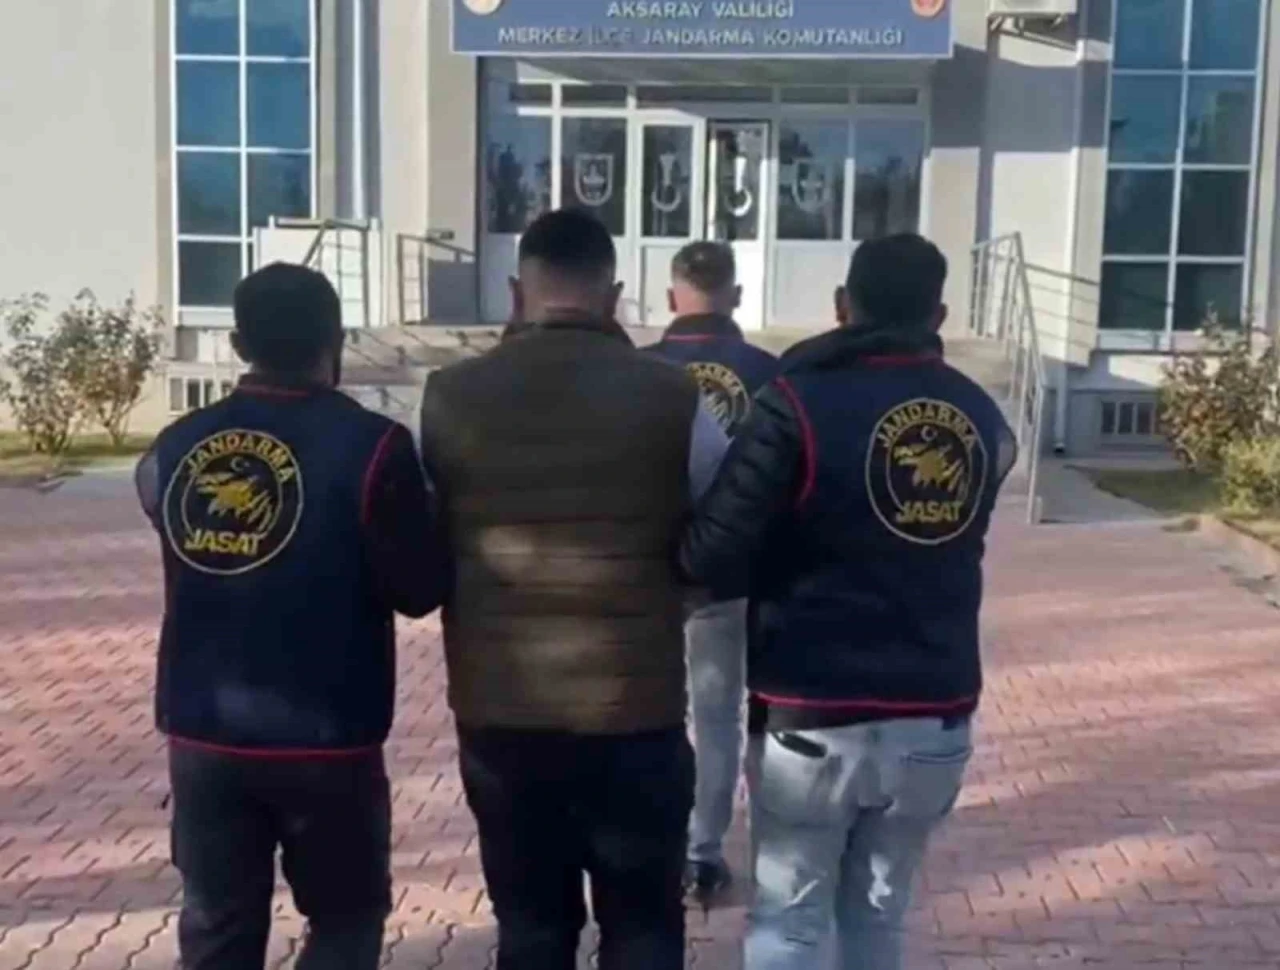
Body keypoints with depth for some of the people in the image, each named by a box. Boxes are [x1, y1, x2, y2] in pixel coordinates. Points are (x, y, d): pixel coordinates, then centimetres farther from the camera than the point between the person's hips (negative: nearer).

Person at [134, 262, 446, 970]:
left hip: (202, 732, 4)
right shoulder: (368, 445, -15)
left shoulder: (174, 447, -2)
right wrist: (418, 512, 6)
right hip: (324, 735, -4)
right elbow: (419, 590, -11)